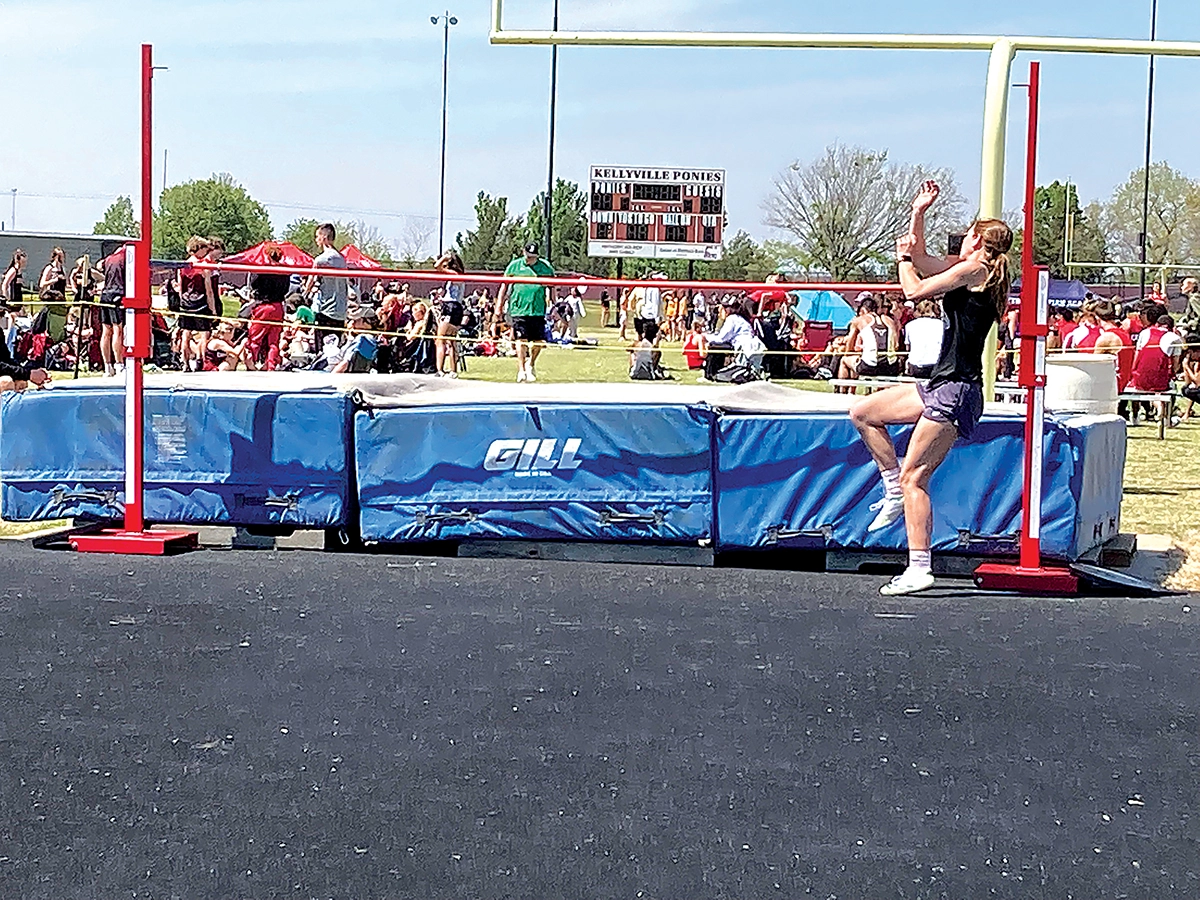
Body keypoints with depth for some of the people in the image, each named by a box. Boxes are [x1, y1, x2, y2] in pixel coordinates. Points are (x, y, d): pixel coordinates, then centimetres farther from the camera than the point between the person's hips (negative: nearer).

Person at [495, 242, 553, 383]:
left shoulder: (545, 267, 6)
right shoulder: (514, 265, 5)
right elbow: (504, 286, 10)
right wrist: (499, 306, 9)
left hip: (538, 309, 2)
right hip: (519, 308, -2)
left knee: (539, 341, 4)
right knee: (521, 340, -6)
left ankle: (531, 364, 29)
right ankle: (521, 370, -1)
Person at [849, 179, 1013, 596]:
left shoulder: (974, 270, -9)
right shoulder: (967, 270, 17)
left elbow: (915, 290, -13)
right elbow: (921, 261, 29)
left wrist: (903, 257, 4)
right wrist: (918, 214, 23)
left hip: (956, 390, -10)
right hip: (941, 386, 10)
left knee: (914, 477, -11)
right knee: (862, 413, 14)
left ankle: (920, 568, -11)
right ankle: (895, 491, 15)